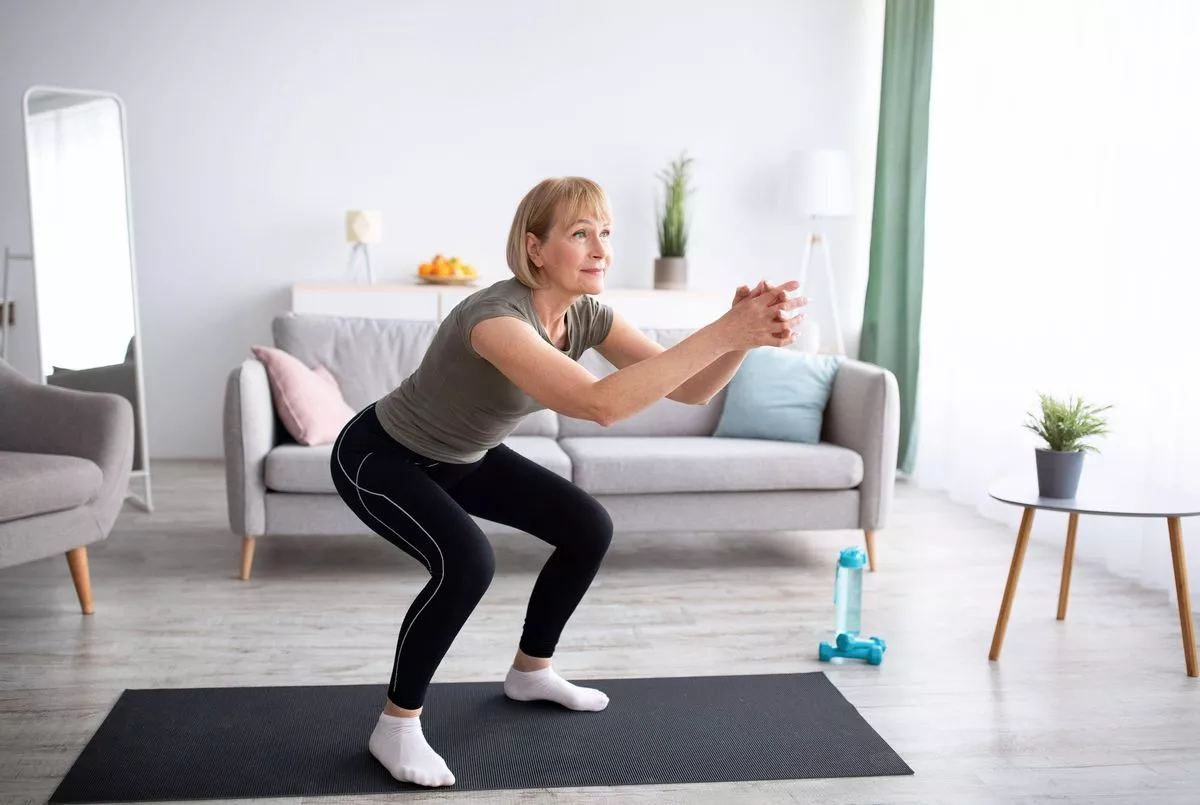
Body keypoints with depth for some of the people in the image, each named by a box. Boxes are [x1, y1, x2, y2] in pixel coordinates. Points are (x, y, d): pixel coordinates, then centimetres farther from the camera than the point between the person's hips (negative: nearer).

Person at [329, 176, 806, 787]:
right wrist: (722, 332, -52)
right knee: (466, 562, -31)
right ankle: (395, 725, -8)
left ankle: (530, 671, 23)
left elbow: (691, 390, -17)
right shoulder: (496, 315, -38)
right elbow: (600, 404, -51)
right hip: (377, 456, -8)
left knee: (589, 528, 3)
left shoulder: (586, 314, -14)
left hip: (462, 456, 8)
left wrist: (743, 335, -37)